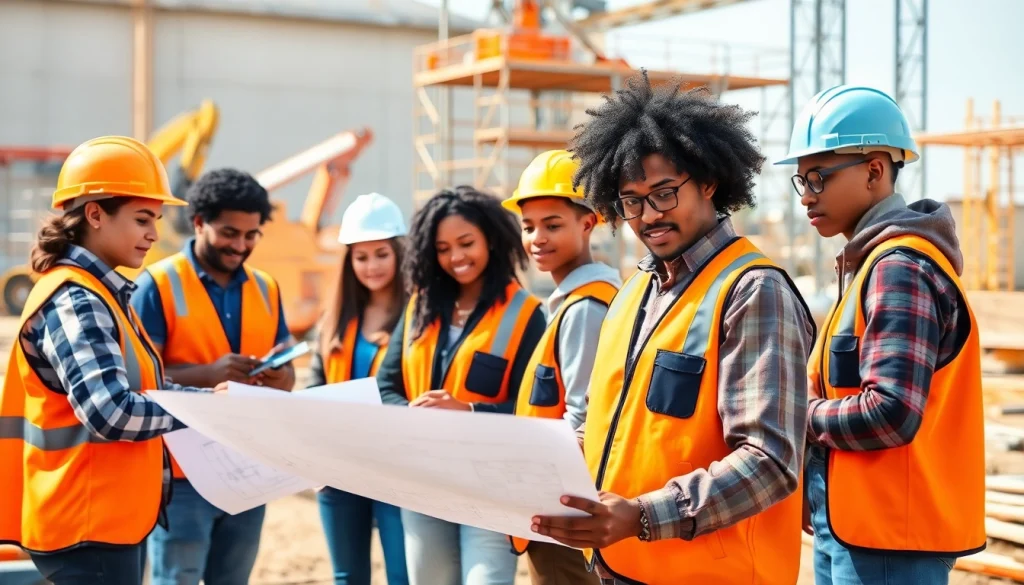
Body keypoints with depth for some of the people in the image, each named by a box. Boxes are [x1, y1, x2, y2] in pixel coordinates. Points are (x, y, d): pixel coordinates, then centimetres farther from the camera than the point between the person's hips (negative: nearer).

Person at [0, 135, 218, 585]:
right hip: (87, 526, -10)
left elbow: (137, 390, 17)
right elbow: (110, 412, -28)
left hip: (112, 519, 10)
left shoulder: (101, 294, 13)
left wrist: (208, 391, 2)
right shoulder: (74, 302, -18)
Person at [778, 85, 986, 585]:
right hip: (849, 526, 9)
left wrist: (799, 415, -10)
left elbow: (889, 413, -24)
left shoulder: (900, 269, -16)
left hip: (887, 537, -9)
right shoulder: (870, 261, 12)